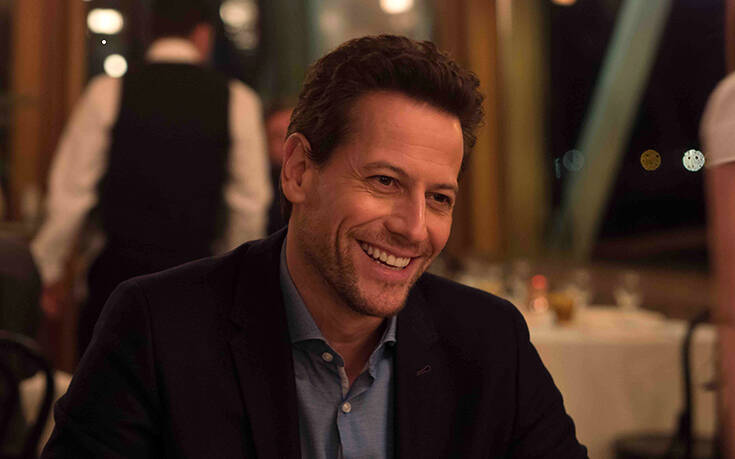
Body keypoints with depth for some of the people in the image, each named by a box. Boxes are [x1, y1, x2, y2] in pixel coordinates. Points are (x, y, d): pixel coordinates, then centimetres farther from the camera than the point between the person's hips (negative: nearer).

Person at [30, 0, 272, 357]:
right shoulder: (237, 101, 0)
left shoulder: (106, 93, -2)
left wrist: (50, 271, 13)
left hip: (118, 272, 0)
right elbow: (251, 205, 4)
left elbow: (70, 193, 1)